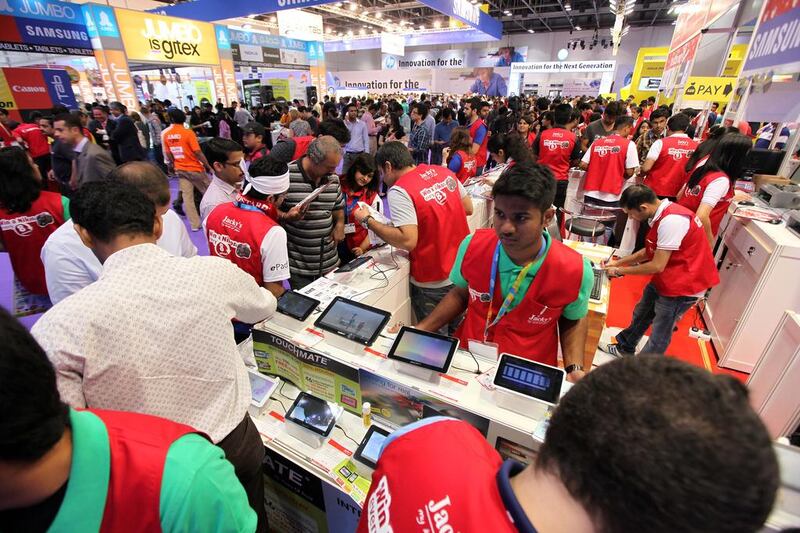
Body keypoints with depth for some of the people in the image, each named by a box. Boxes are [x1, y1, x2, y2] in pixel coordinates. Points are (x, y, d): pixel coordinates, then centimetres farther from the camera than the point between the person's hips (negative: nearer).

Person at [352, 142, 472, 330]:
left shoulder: (399, 191, -19)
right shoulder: (445, 171, 2)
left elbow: (408, 241, -27)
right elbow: (468, 208, 9)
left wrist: (367, 221, -17)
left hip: (434, 282, -7)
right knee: (458, 333, 26)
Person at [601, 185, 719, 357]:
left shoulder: (672, 220, -29)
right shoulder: (662, 214, 0)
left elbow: (657, 266, -25)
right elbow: (650, 251, 12)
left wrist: (620, 271, -13)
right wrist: (618, 262, 9)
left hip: (682, 285, -9)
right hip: (663, 280, 9)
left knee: (660, 333, 7)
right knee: (641, 314, 23)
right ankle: (624, 348, 43)